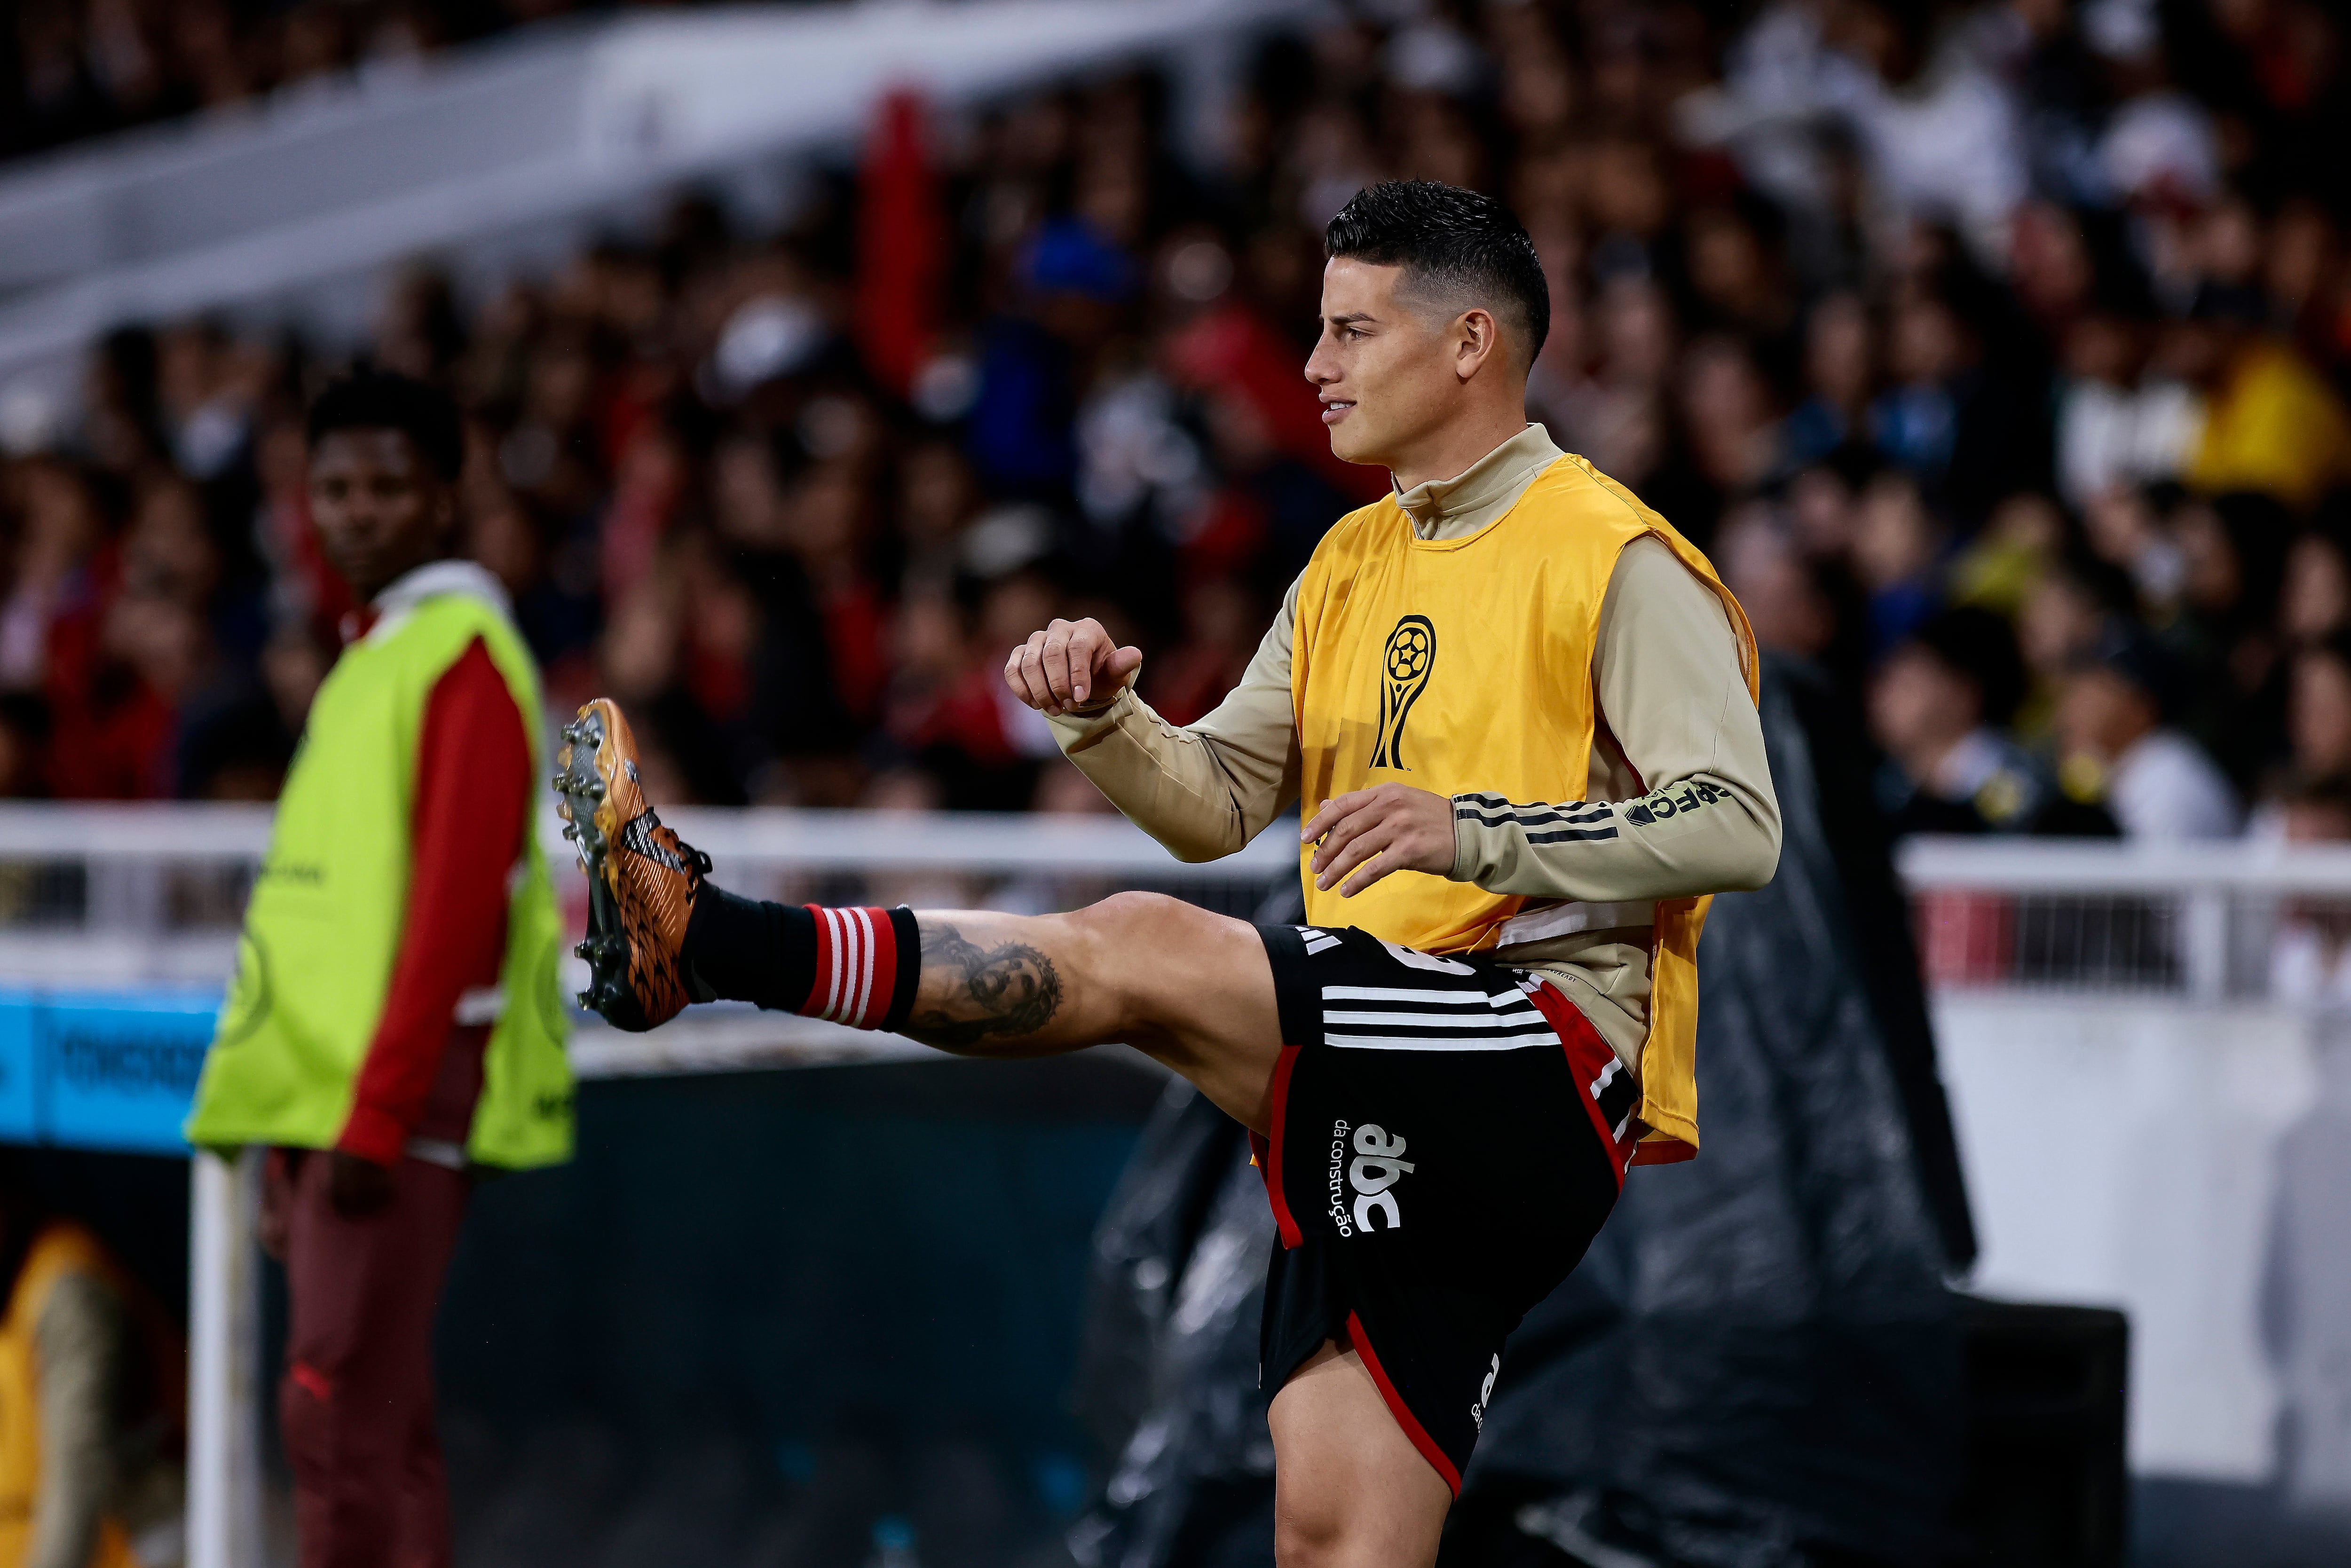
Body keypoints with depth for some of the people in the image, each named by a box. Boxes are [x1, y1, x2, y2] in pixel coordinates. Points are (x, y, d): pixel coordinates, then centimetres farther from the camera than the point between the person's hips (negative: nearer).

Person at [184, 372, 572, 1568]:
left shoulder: (462, 655, -9)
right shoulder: (368, 654, 20)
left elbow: (455, 904, -17)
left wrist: (375, 1119, -22)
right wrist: (293, 1140, 19)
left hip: (401, 1100, -9)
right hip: (325, 1100, 9)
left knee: (336, 1414, -12)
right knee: (382, 1427, 9)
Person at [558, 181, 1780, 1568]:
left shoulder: (1616, 559, -4)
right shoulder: (1350, 566, 21)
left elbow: (1737, 826, -15)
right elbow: (1219, 803, 18)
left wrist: (1473, 831, -25)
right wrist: (1106, 718, -3)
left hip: (1553, 1064, -8)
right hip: (1386, 1129, 8)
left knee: (1143, 949, -22)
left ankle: (703, 935, -24)